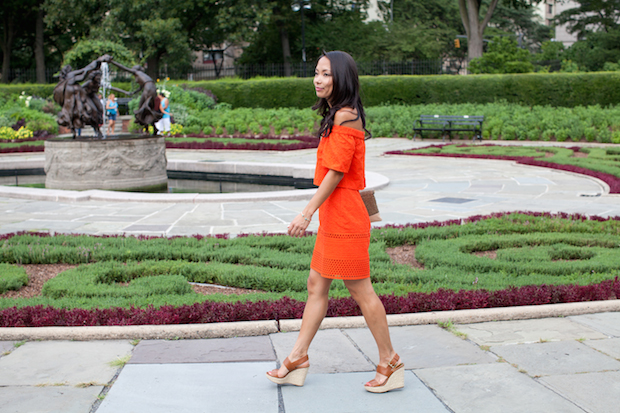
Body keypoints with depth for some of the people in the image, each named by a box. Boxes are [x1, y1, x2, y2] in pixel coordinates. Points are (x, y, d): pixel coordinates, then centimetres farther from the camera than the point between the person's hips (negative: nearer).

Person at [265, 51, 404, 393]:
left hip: (344, 215, -10)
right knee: (316, 284, 13)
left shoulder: (344, 116, -15)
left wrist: (307, 213, -19)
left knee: (360, 289, -2)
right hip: (333, 214, 10)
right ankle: (297, 360, 21)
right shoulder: (337, 115, 15)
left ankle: (390, 364, 10)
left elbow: (337, 171, -19)